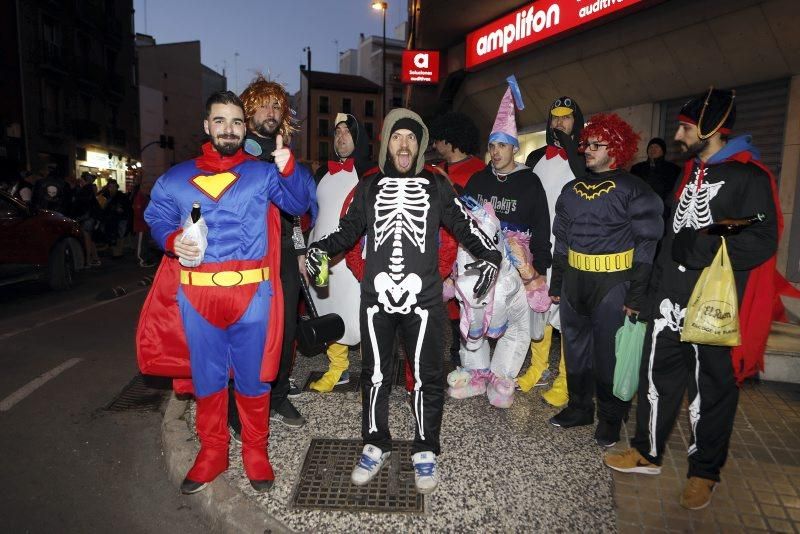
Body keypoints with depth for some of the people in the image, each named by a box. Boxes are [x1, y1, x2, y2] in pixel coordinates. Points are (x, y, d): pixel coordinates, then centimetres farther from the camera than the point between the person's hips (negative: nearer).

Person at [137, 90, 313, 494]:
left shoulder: (262, 172, 6)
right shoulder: (177, 177, 12)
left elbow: (297, 204, -8)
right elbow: (156, 217, 12)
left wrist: (288, 170, -27)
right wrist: (173, 242, -9)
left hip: (251, 293, -2)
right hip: (196, 293, 2)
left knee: (252, 375, 8)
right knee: (206, 376, 13)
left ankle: (255, 450, 26)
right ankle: (212, 451, 31)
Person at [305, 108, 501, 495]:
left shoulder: (437, 185, 8)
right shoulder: (368, 186, 12)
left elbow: (463, 226, 11)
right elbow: (349, 230, 16)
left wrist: (489, 255, -3)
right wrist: (320, 248, -1)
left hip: (423, 297, -1)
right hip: (376, 296, 2)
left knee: (427, 377, 5)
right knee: (374, 374, 11)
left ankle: (425, 451, 24)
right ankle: (375, 446, 30)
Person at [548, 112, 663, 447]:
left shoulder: (634, 191, -5)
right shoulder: (572, 190, 11)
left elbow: (646, 246, -8)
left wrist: (636, 296, -13)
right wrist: (556, 286, 13)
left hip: (613, 284, -5)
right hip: (574, 279, 6)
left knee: (609, 354, 4)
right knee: (575, 348, 14)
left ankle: (610, 419, 23)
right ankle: (579, 407, 31)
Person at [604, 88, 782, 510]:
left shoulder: (749, 177, -10)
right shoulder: (690, 174, 15)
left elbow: (761, 243, -19)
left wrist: (700, 247, -20)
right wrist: (653, 292, 17)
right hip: (669, 302, 7)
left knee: (711, 390, 8)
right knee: (657, 377, 14)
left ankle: (704, 471, 26)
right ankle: (647, 452, 30)